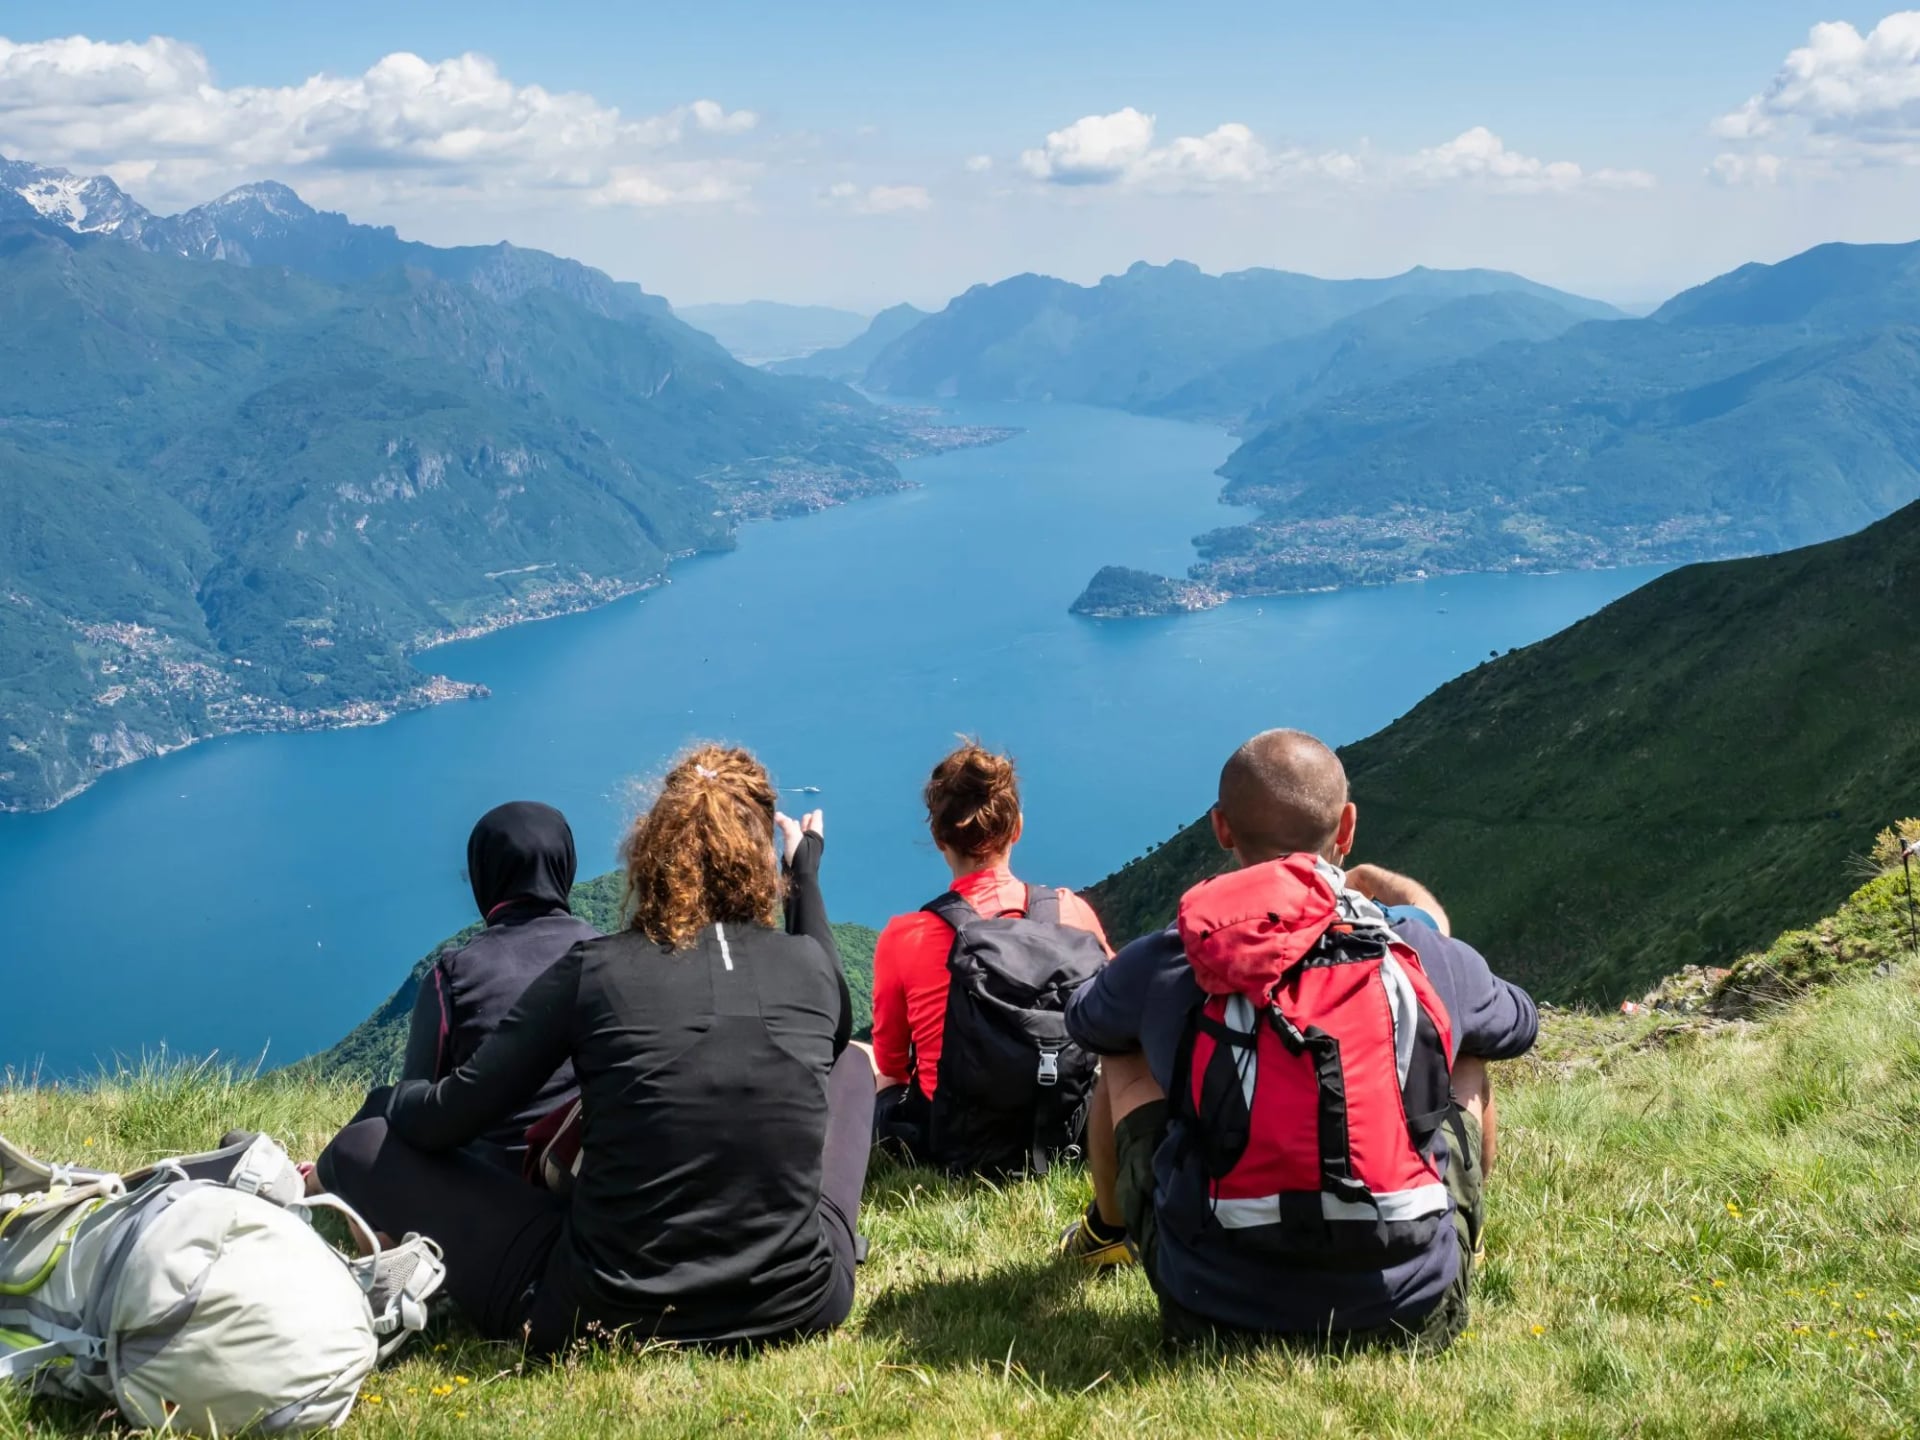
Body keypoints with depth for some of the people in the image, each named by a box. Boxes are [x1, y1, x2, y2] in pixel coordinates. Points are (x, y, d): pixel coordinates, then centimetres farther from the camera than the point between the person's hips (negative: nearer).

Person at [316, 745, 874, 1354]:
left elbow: (446, 1120, -3)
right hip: (799, 1307, 2)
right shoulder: (811, 962, -1)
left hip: (606, 1317, -1)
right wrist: (807, 874, 35)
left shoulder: (596, 969, -8)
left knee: (366, 1146, 14)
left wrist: (386, 1102, 21)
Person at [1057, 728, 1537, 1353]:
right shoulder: (1432, 959, -2)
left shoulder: (1160, 966, -4)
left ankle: (1108, 1231, 54)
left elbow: (1084, 1019, 21)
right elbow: (1519, 1022, 22)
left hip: (1213, 1312, 0)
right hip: (1412, 1315, 1)